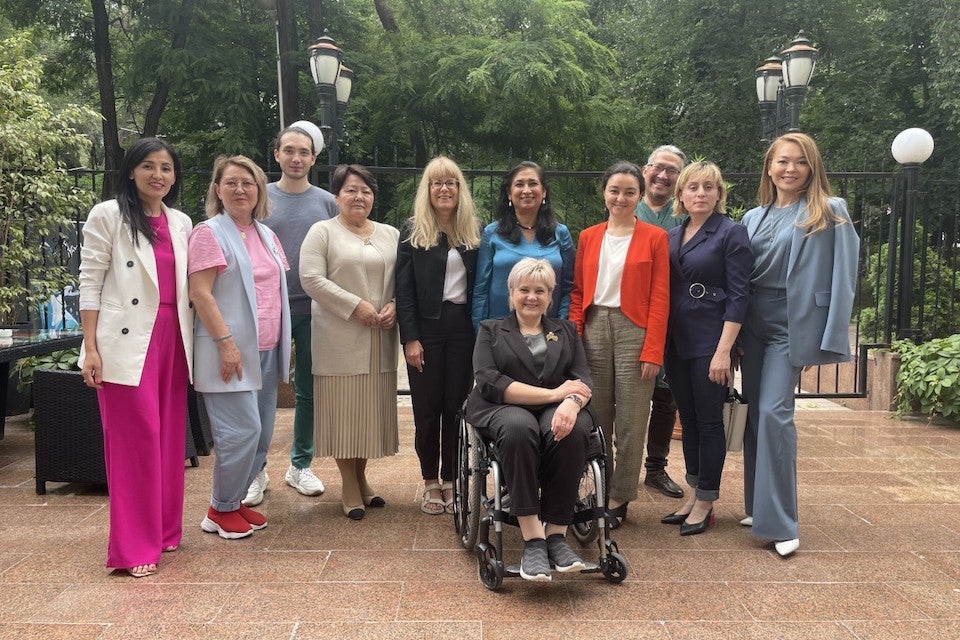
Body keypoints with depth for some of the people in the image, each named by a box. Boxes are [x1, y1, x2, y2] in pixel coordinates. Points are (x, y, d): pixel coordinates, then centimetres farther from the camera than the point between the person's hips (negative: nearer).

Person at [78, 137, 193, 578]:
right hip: (128, 342, -5)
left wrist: (192, 340, 11)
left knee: (168, 438, 9)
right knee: (136, 439, -5)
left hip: (172, 339, 5)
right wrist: (90, 348, -10)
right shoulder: (108, 215, 0)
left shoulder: (181, 223, 14)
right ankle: (134, 547, 5)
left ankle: (164, 529, 24)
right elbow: (90, 282, -4)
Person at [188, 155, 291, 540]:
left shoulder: (266, 235, 16)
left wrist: (284, 343, 16)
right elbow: (200, 293, -13)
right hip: (231, 351, -7)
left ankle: (234, 500, 25)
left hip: (266, 351, 8)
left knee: (262, 432, 9)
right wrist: (226, 341, -19)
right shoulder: (209, 233, -6)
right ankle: (221, 509, 11)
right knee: (242, 430, -8)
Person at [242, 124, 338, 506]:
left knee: (308, 391, 9)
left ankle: (300, 465, 23)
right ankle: (256, 470, 17)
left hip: (314, 310, 2)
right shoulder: (261, 198, 4)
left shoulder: (327, 202, 7)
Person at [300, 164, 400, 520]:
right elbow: (311, 279, -10)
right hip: (339, 337, -4)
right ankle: (349, 486, 14)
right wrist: (356, 306, -15)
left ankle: (361, 477, 26)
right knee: (343, 407, 1)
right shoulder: (322, 231, 0)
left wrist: (394, 306, -8)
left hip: (380, 338, 4)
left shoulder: (390, 235, 14)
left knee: (372, 406, 9)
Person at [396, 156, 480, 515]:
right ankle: (430, 483, 18)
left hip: (463, 327, 2)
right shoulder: (412, 232, 2)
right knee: (427, 408, 4)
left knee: (456, 407, 5)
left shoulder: (474, 232, 10)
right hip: (427, 328, -2)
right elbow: (404, 290, -3)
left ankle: (451, 481, 18)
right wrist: (410, 338, -10)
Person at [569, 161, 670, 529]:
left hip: (633, 331, -3)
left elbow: (659, 299, -4)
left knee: (630, 421, 2)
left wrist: (653, 351, -10)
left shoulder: (654, 237, 0)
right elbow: (577, 292, 11)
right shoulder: (588, 236, 11)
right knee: (596, 418, 8)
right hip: (594, 329, 3)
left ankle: (618, 499, 16)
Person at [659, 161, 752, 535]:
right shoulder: (672, 236, 12)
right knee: (688, 419, 13)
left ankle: (705, 502, 14)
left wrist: (723, 350, -17)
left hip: (710, 342, -6)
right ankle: (693, 494, 25)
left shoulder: (731, 233, -5)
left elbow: (738, 295, -11)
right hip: (676, 342, 6)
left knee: (709, 421, 2)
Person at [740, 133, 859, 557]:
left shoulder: (829, 213, -2)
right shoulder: (754, 218, 12)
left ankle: (779, 521, -4)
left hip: (793, 325, -5)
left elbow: (841, 277, -7)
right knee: (754, 414, 9)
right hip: (754, 325, 5)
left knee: (773, 413, -13)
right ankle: (758, 506, 22)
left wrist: (827, 341, -13)